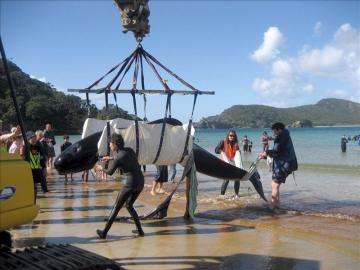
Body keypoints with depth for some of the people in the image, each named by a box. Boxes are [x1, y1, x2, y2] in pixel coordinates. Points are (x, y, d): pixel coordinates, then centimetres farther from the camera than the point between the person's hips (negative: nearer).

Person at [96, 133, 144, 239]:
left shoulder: (117, 159, -13)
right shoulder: (129, 150, 6)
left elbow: (110, 172, 5)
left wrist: (102, 168, 25)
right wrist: (111, 158, 32)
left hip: (131, 184, -7)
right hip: (141, 182, 7)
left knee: (116, 208, 7)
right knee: (129, 205, 24)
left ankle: (104, 232, 17)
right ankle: (140, 230, 22)